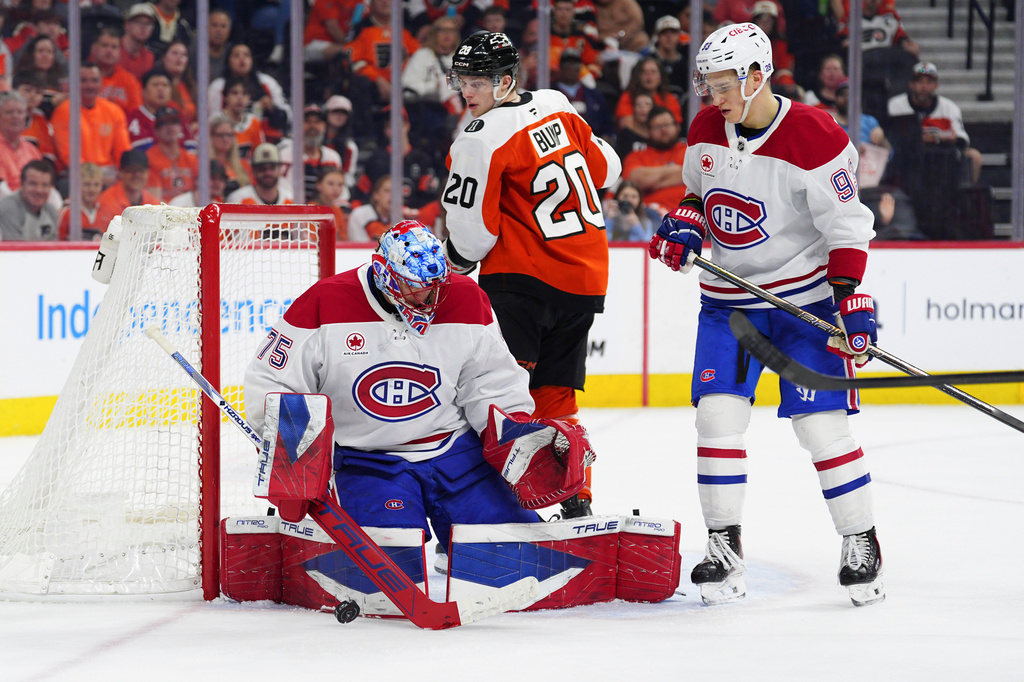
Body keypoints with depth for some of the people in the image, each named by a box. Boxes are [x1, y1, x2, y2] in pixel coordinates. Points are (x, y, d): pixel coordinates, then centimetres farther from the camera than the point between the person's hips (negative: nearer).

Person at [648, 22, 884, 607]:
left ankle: (862, 545, 6)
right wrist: (684, 226, -3)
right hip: (730, 298, 5)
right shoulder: (707, 131, 0)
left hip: (806, 294, -5)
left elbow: (846, 226, -16)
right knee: (718, 414, -7)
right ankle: (725, 548, 2)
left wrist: (851, 301, -21)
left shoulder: (814, 137, -18)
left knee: (821, 422, -8)